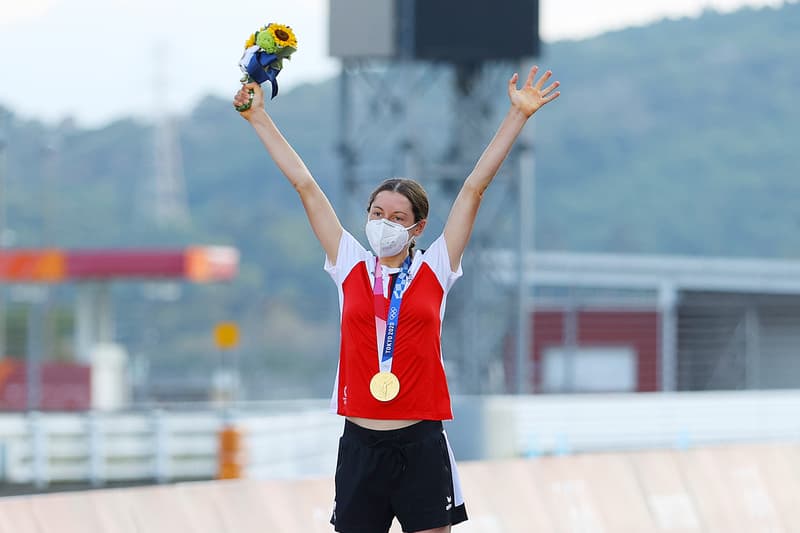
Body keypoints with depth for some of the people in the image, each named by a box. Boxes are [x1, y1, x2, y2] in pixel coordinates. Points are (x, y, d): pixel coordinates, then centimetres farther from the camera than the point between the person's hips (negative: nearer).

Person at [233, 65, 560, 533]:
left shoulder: (434, 270, 3)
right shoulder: (351, 265, 7)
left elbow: (474, 187, 1)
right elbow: (304, 184, 9)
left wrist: (518, 115, 0)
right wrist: (258, 116, 13)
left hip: (420, 445, -2)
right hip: (362, 443, 2)